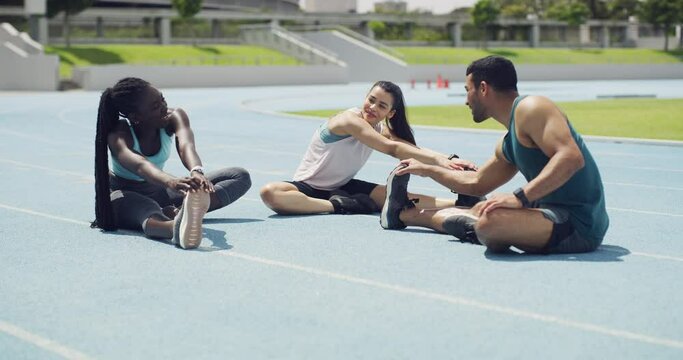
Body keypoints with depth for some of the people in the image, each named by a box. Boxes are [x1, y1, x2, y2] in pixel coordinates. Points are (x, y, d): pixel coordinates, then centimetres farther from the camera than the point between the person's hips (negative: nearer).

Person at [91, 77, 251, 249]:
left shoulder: (174, 117, -16)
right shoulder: (118, 136, -27)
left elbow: (186, 146, -38)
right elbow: (139, 165, -50)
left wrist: (197, 172, -62)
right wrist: (170, 181, -72)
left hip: (159, 193, 6)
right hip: (126, 195, -6)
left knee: (240, 177, -9)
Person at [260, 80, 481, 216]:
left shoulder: (382, 131, -1)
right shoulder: (351, 121, -25)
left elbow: (414, 150, -15)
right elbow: (393, 149, -35)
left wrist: (446, 160, -35)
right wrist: (438, 160, -45)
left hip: (343, 187, 5)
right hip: (309, 187, -5)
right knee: (270, 193, -39)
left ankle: (459, 203, -29)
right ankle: (338, 206, -35)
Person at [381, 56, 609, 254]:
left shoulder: (529, 108, -12)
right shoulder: (508, 144, 17)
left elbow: (571, 157, -26)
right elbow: (476, 184, 34)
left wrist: (520, 197, -29)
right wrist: (427, 170, 42)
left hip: (579, 224, -10)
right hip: (557, 214, 10)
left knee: (491, 221, -27)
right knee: (480, 210, 30)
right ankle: (403, 214, 46)